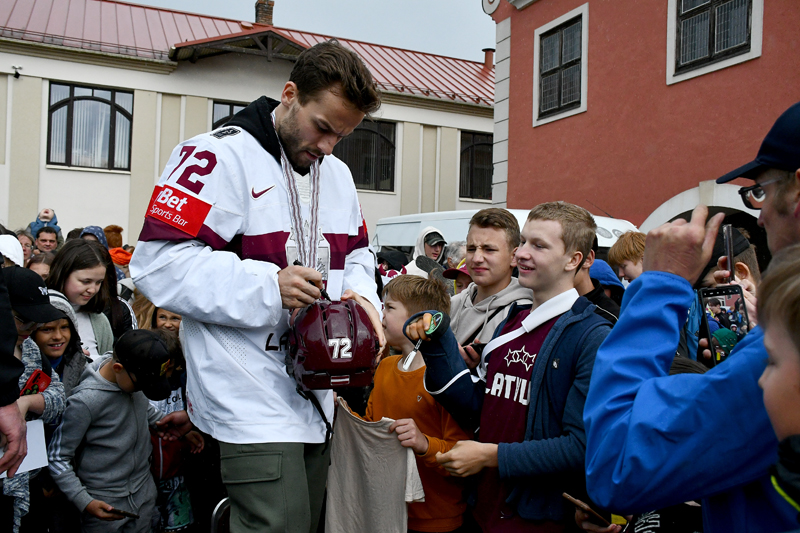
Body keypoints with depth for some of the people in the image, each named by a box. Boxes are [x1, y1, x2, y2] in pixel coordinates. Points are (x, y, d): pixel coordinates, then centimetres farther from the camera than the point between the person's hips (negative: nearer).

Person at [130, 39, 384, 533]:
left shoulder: (338, 174, 13)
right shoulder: (220, 156, -11)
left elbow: (356, 254, 21)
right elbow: (159, 262, -17)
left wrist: (360, 294, -2)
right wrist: (269, 287, -21)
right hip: (252, 398, -7)